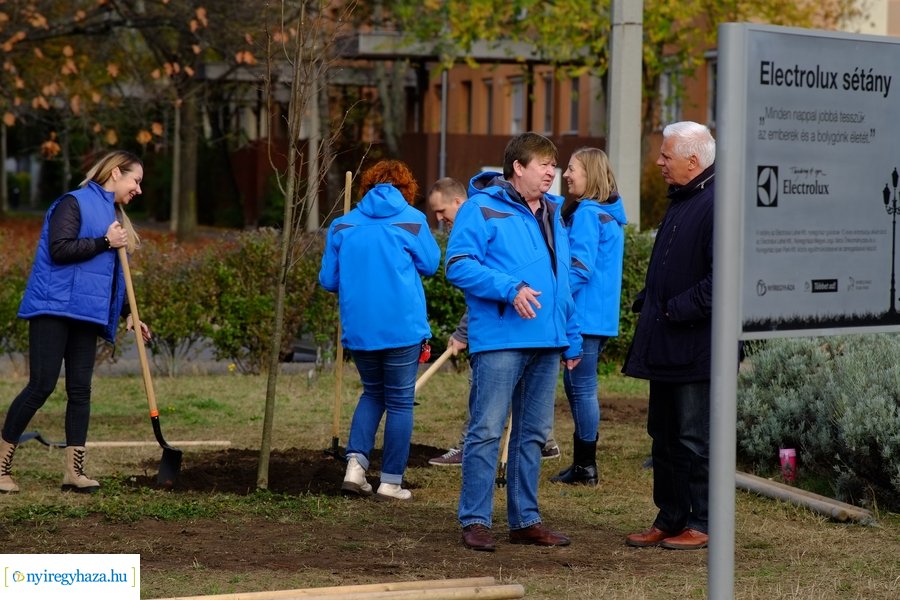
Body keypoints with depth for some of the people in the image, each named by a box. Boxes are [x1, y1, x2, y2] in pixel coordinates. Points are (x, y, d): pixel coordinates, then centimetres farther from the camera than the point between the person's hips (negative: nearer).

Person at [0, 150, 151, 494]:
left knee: (80, 390, 3)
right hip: (54, 309, -8)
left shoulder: (113, 215, 22)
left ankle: (74, 472, 3)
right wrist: (105, 242, -14)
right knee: (42, 385, -11)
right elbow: (60, 249, -18)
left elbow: (111, 277, 26)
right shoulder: (74, 203, -5)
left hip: (87, 314, 8)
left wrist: (128, 313, 15)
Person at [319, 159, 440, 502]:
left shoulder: (343, 225, 6)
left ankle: (355, 464, 4)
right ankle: (391, 482, 7)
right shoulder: (411, 220, -2)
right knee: (400, 402, 7)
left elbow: (328, 279, 8)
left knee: (373, 393, 21)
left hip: (358, 329, 3)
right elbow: (430, 264, 7)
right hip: (402, 328, -3)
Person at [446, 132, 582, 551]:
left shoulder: (552, 213, 18)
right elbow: (459, 266, -13)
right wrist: (511, 289, -22)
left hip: (547, 343, 7)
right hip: (499, 340, -7)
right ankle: (475, 521, -1)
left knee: (533, 434, 11)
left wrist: (572, 340, 19)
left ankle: (526, 519, 19)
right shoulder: (482, 209, -5)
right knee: (487, 430, -7)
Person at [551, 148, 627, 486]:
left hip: (585, 316, -10)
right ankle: (583, 464, 19)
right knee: (578, 387, 15)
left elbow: (579, 268, -21)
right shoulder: (610, 215, 15)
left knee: (582, 388, -4)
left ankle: (585, 467, 1)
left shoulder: (586, 214, -15)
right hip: (602, 316, 10)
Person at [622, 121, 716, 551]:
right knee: (664, 435, 14)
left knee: (694, 438, -2)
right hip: (664, 346, 10)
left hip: (695, 346, -10)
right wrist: (647, 302, 10)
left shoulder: (718, 205, -17)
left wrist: (677, 310, -20)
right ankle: (669, 519, 23)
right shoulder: (681, 201, 15)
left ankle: (701, 524, 8)